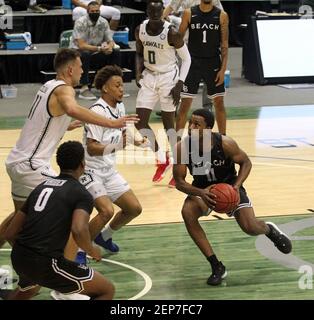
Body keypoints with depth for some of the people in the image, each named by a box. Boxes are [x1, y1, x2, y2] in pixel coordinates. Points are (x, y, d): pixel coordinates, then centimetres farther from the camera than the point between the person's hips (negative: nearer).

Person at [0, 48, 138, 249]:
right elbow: (72, 109, -40)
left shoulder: (49, 86, 13)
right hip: (32, 165, -10)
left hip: (17, 161, 10)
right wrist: (110, 123, -41)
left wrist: (70, 125, 34)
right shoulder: (64, 90, -15)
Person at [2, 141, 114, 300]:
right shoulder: (81, 193, 0)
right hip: (45, 263, -8)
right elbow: (79, 231, -20)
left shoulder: (41, 187, 19)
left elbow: (10, 233, 18)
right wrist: (91, 250, 0)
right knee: (107, 290, 4)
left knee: (29, 287, 42)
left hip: (18, 257, 8)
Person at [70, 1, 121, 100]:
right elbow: (81, 45, -25)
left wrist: (109, 46, -24)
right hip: (78, 54, -5)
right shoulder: (80, 22, -18)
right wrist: (99, 48, -36)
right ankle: (84, 89, -35)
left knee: (115, 52, -13)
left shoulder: (103, 22, -2)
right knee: (84, 54, -38)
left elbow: (111, 41, 3)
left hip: (95, 55, 5)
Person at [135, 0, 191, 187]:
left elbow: (186, 59, -10)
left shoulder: (171, 33, -20)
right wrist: (139, 72, -5)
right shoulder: (140, 30, -5)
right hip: (149, 77, 5)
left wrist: (179, 84, -17)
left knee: (169, 124, 0)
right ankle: (162, 161, 18)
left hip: (168, 77, -5)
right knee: (140, 122, -2)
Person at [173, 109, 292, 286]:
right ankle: (217, 266, -16)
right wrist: (200, 193, -37)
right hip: (201, 189, 2)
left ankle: (269, 229, 29)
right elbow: (179, 182, -18)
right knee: (187, 213, -29)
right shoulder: (183, 147, -24)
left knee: (251, 228, -16)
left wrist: (236, 186, -26)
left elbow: (246, 163, -9)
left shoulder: (225, 143, -27)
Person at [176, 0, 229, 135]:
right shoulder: (189, 13, -3)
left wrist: (223, 69, -7)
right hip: (193, 63, -1)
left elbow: (224, 44, -1)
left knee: (219, 102, 6)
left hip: (213, 63, 1)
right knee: (185, 102, -1)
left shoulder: (222, 16, -2)